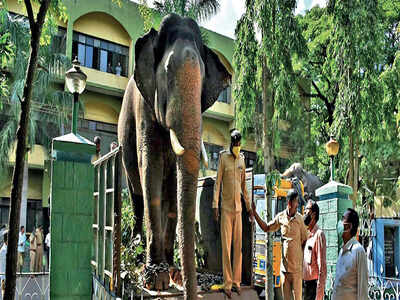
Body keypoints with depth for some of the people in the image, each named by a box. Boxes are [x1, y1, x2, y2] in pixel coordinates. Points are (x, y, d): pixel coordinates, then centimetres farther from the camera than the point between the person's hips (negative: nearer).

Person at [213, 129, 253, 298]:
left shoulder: (242, 159, 11)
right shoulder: (223, 157, -3)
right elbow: (217, 182, -6)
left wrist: (249, 206, 21)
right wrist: (215, 205, -13)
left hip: (238, 208, 5)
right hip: (226, 208, -5)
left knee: (238, 245, 6)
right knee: (226, 245, -4)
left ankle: (236, 281, 15)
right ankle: (227, 283, 2)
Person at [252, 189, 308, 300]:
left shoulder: (299, 218, -3)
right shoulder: (280, 217, 3)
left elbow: (304, 241, 3)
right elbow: (266, 228, 15)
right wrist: (254, 213, 12)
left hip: (297, 267, -3)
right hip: (284, 266, 3)